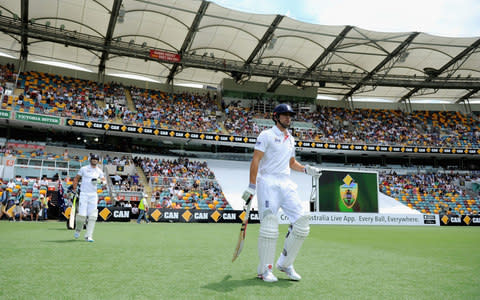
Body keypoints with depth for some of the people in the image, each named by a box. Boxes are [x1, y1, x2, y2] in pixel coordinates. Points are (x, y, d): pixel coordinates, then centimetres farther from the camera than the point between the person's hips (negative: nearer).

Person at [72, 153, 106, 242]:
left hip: (93, 195, 3)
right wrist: (74, 189, 3)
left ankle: (88, 236, 1)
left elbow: (104, 181, 5)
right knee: (82, 214, -9)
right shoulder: (84, 169, 4)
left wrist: (100, 180, -17)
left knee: (92, 216, -4)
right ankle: (78, 230, 21)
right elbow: (76, 179, 10)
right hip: (83, 194, -3)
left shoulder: (99, 171, 11)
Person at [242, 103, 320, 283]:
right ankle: (264, 270, 3)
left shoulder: (291, 139, 21)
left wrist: (306, 169, 11)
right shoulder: (266, 135, 0)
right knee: (269, 225, -11)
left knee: (301, 222, -3)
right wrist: (252, 186, -17)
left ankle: (285, 264, 12)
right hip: (268, 183, -6)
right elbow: (255, 160, -8)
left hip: (287, 184, 7)